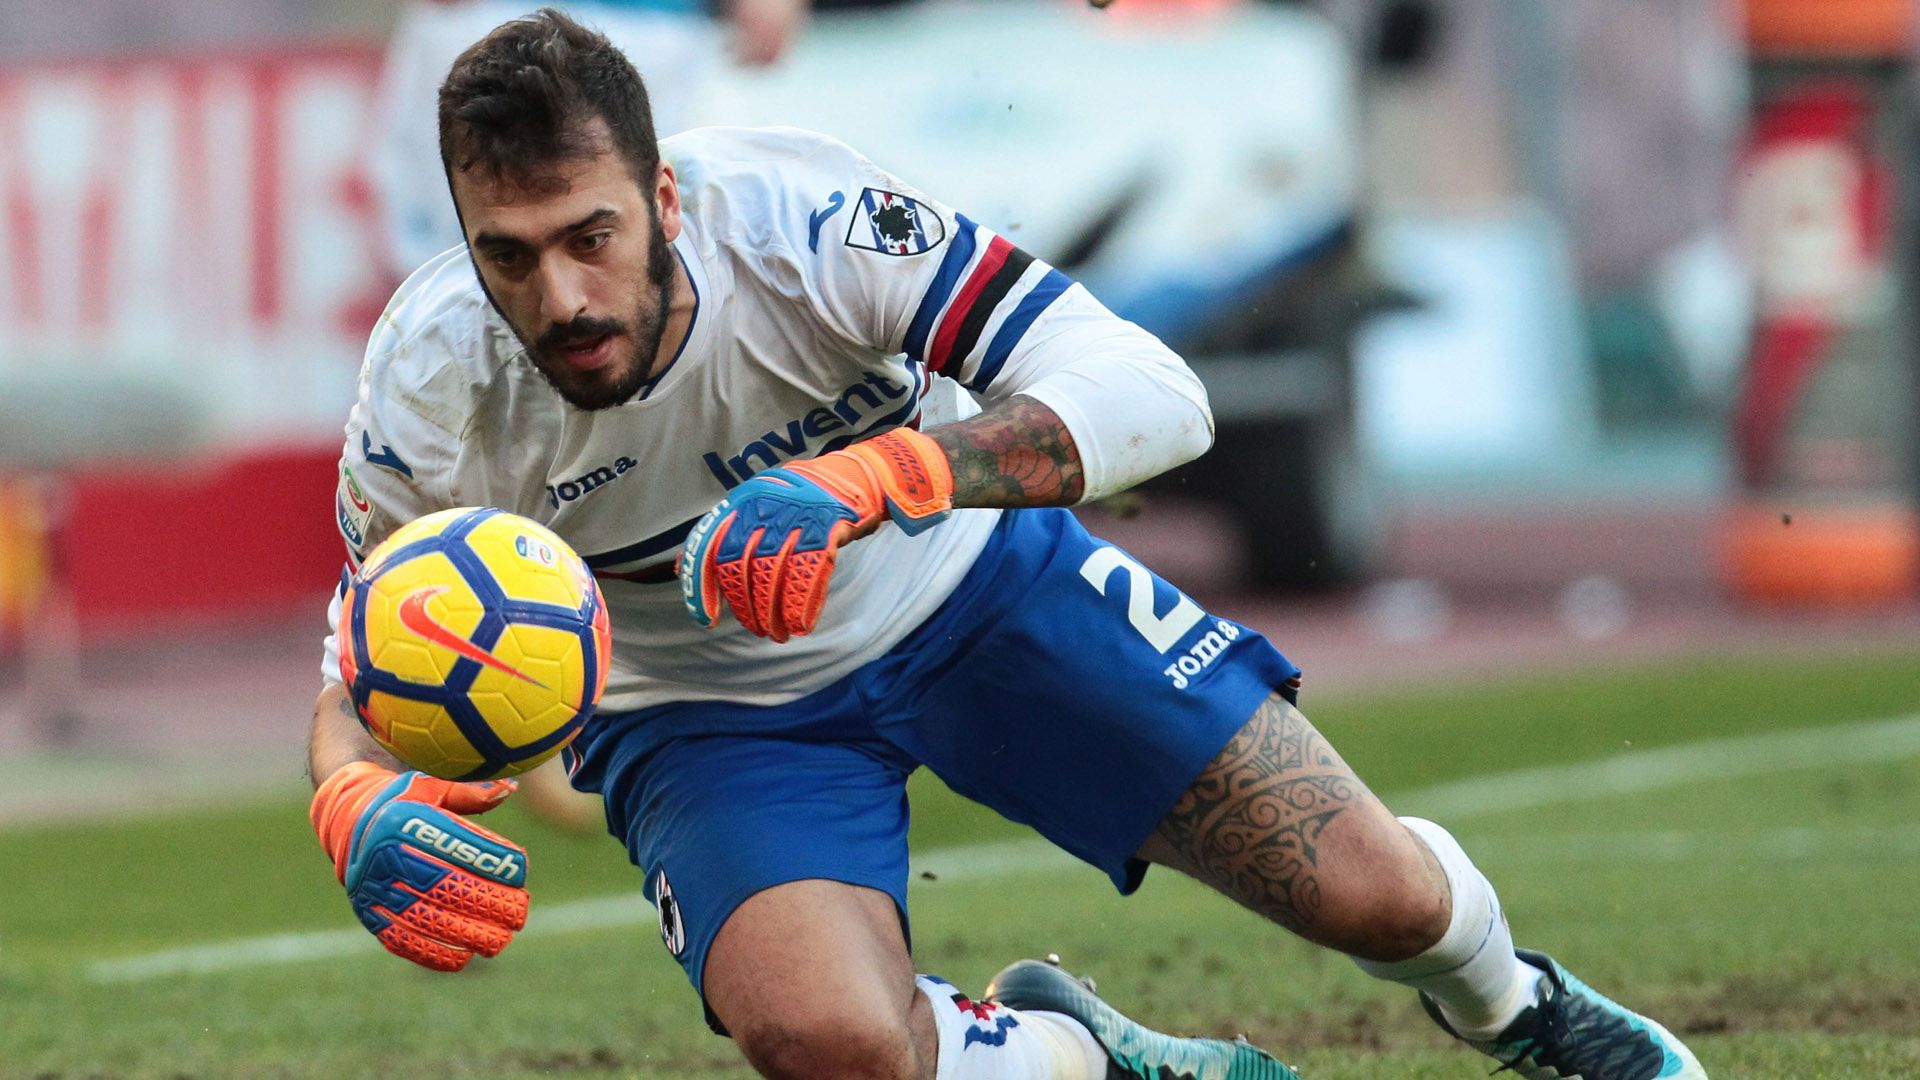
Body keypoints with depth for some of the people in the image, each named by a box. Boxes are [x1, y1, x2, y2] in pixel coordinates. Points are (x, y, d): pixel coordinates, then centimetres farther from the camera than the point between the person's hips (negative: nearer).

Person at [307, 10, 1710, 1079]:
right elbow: (359, 676, -10)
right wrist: (356, 804, -36)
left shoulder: (801, 219, -33)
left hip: (969, 584, 0)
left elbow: (1153, 394, -39)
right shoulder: (432, 392, -27)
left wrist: (866, 478, -54)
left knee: (1373, 891, -4)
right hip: (710, 703, 0)